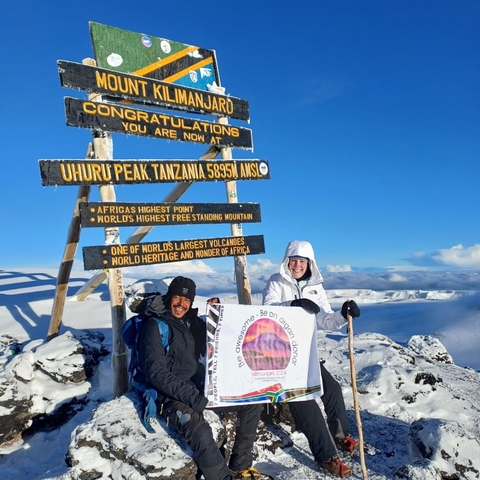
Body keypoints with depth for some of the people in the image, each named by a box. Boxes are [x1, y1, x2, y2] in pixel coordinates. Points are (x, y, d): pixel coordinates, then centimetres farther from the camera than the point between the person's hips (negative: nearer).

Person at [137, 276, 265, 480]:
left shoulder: (194, 321, 8)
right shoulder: (154, 326, -11)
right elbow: (156, 371, -18)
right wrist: (190, 395, -27)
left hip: (203, 387, 7)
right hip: (172, 395, -7)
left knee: (252, 403, 1)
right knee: (200, 432, -33)